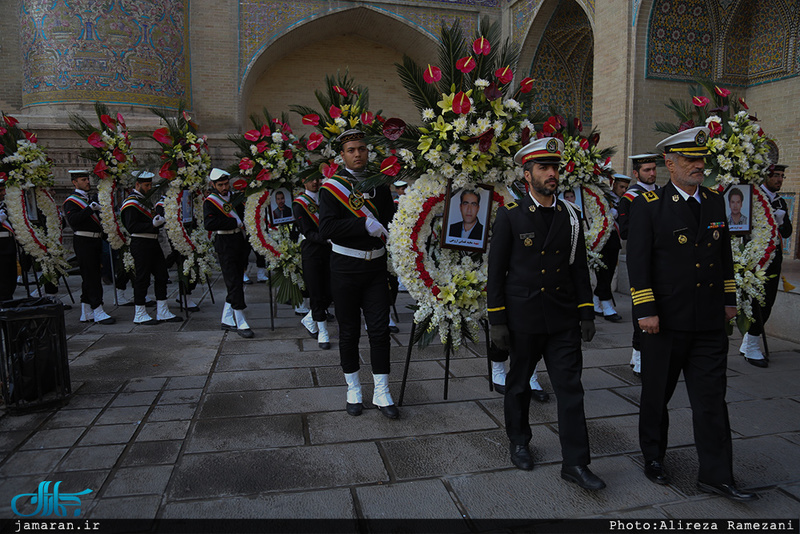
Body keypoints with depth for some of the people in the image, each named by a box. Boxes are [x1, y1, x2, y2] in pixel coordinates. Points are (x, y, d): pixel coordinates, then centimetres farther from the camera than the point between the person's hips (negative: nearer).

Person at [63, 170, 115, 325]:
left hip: (95, 242, 9)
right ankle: (98, 312, -9)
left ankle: (86, 313, 17)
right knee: (91, 277, -9)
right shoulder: (71, 201, -6)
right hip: (83, 242, -9)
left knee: (92, 277, 10)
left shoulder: (89, 200, 22)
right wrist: (90, 209, -30)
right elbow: (72, 219, -24)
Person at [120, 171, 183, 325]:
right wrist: (152, 224, -27)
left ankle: (163, 313, 14)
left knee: (161, 275, 8)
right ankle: (140, 315, 8)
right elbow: (131, 227, -19)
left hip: (152, 243, 10)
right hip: (141, 245, -10)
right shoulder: (131, 203, -11)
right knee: (142, 278, -3)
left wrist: (160, 220, 7)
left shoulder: (143, 200, 19)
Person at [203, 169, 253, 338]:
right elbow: (209, 224, -22)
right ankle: (241, 324, -1)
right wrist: (235, 222, -20)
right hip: (225, 246, -6)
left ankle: (226, 320, 23)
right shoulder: (210, 201, -6)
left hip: (241, 243, 7)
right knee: (234, 284, -8)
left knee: (236, 283, 11)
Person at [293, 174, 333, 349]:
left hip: (329, 250, 5)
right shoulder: (299, 203, -5)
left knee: (330, 293, 4)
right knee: (317, 294, 0)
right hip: (311, 252, -5)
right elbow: (308, 233, -14)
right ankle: (322, 333, 12)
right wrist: (327, 238, -29)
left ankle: (309, 320, 29)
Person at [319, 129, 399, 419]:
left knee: (380, 329, 3)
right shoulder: (332, 186, -4)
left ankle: (382, 393, 14)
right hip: (345, 268, -2)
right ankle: (353, 391, 24)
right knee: (349, 332, 8)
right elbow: (327, 228, -18)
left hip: (376, 267, 3)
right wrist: (365, 224, -24)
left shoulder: (380, 184, 8)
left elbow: (390, 221, 5)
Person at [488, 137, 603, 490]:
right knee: (519, 384, 14)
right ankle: (519, 442, 36)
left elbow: (580, 268, 10)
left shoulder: (570, 216, 6)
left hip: (564, 319, 3)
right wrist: (497, 321, -8)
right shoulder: (510, 216, -5)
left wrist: (586, 313, 5)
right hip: (523, 319, -2)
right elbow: (496, 272, -6)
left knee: (570, 388, 1)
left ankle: (575, 463, 11)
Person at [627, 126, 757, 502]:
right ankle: (653, 458, 31)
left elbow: (724, 254, 17)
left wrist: (728, 299, 14)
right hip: (666, 320, -4)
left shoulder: (715, 202, 10)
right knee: (657, 395, 11)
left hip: (710, 322, 4)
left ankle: (716, 476, 16)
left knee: (711, 398, 6)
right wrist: (646, 311, -15)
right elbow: (638, 262, -11)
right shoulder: (648, 206, -7)